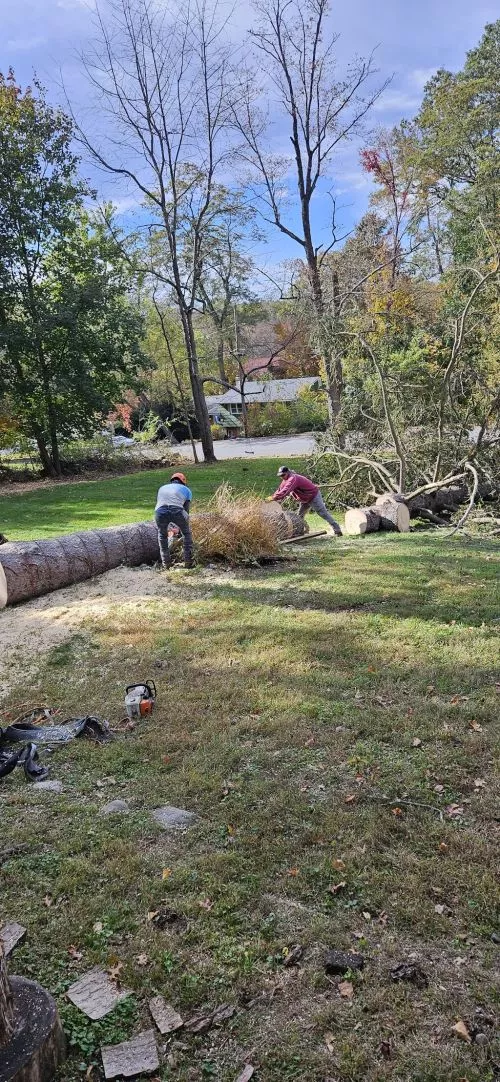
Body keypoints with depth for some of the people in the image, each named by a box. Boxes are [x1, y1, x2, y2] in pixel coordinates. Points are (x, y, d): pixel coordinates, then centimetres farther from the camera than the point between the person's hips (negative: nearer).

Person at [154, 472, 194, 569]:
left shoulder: (162, 488, 39)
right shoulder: (187, 490, 31)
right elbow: (186, 509, 29)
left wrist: (168, 528, 52)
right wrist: (180, 527, 44)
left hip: (160, 511, 2)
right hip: (177, 510, -2)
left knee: (162, 535, 31)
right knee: (187, 533, 27)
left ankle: (166, 562, 30)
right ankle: (188, 561, 25)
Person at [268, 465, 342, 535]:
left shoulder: (293, 479, -29)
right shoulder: (285, 480, 3)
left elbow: (285, 491, -40)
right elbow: (280, 490, 2)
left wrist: (273, 498, -41)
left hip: (314, 496, -10)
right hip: (305, 500, 10)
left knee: (324, 514, -10)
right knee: (300, 515, 11)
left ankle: (337, 530, -7)